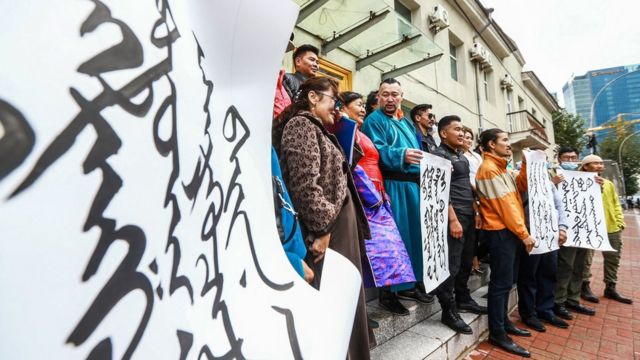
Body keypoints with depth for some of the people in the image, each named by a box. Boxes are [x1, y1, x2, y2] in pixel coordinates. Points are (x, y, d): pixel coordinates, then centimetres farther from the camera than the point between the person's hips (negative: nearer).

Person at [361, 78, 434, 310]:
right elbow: (376, 150, -18)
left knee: (413, 233, 11)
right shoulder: (374, 120, -1)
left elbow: (418, 153, 24)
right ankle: (388, 290, 5)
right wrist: (401, 155, -34)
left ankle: (410, 283, 25)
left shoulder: (408, 124, 24)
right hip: (390, 186, -8)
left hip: (412, 185, 8)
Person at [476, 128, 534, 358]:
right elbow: (504, 205, -17)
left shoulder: (501, 167, 19)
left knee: (507, 281, 17)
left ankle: (504, 322, 30)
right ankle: (497, 333, 7)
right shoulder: (488, 169, -14)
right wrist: (524, 233, -14)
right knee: (501, 283, -3)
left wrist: (526, 165, 7)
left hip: (511, 231, 10)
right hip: (500, 232, -10)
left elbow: (520, 187, 14)